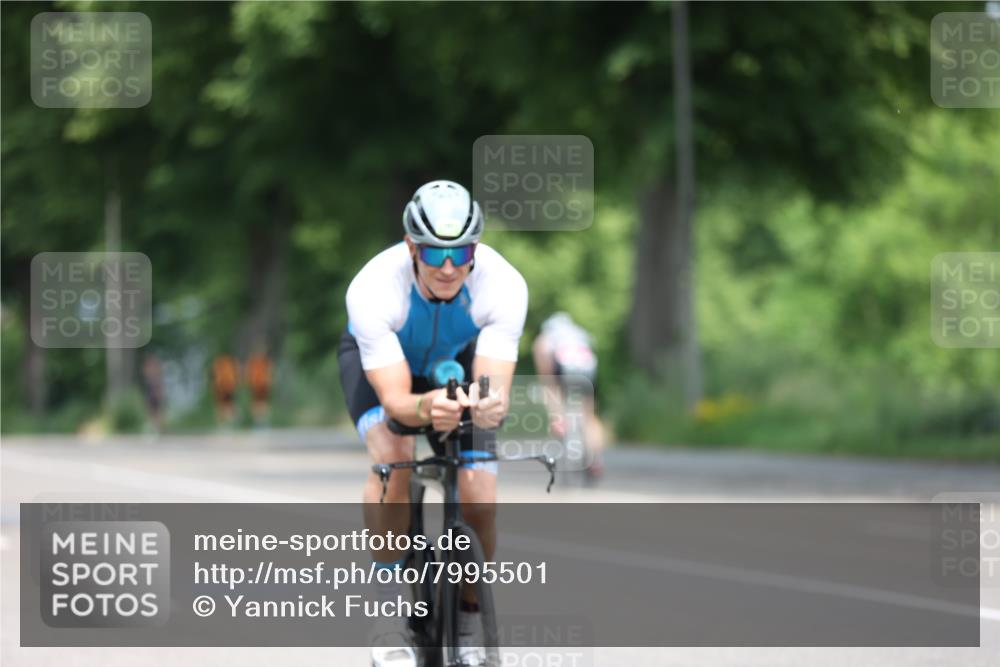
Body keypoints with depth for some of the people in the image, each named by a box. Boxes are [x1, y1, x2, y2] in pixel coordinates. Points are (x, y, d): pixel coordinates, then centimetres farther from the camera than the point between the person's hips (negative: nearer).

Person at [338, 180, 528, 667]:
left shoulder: (503, 285, -34)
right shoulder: (372, 290, -38)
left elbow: (495, 385, -39)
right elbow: (394, 398, -39)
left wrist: (489, 405, -62)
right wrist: (424, 408, -62)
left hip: (457, 362, 2)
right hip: (379, 361, -2)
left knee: (480, 502, -15)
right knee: (392, 454, -33)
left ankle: (469, 625, 11)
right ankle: (388, 608, -19)